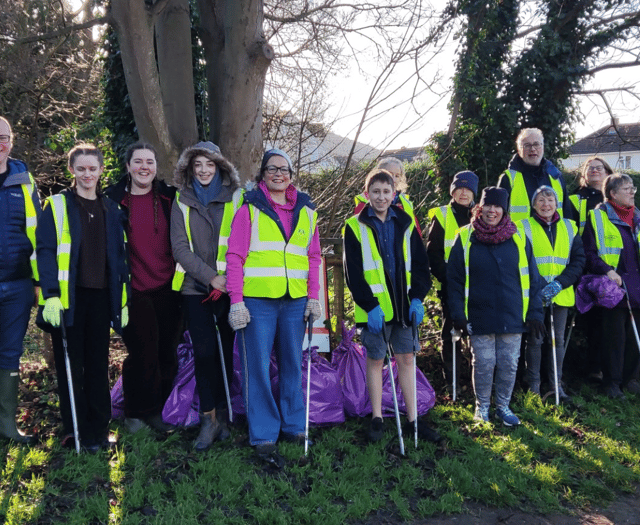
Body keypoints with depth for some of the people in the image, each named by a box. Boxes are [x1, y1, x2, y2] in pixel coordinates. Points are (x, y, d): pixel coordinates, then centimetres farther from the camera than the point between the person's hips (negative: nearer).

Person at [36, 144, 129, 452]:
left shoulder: (112, 210, 13)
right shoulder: (57, 206, 1)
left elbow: (120, 257, 14)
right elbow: (45, 251, -7)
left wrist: (123, 300, 10)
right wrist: (51, 295, -17)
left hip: (101, 297, 4)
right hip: (68, 298, -3)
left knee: (98, 365, 9)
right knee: (71, 366, 3)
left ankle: (99, 429, 20)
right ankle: (76, 432, 14)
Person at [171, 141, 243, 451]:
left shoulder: (235, 198, 5)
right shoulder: (182, 202, 9)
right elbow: (179, 247, 1)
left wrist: (229, 279, -9)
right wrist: (211, 277, -10)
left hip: (229, 288, 0)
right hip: (195, 287, 0)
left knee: (225, 351, 4)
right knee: (204, 352, -8)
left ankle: (220, 413, 18)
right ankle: (210, 418, 3)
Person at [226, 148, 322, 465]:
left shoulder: (306, 210, 13)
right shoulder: (250, 209, 2)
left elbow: (313, 256, 15)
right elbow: (235, 257, -3)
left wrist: (314, 297, 6)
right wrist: (236, 301, -10)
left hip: (295, 301, 4)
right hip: (257, 301, -4)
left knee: (292, 365, 12)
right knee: (257, 368, -2)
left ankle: (293, 427, 26)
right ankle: (263, 437, 8)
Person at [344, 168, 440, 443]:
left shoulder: (405, 224, 8)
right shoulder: (355, 227, -2)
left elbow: (420, 263, 7)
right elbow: (353, 272, -7)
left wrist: (417, 298, -6)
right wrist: (370, 306, -16)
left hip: (404, 306, 3)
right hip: (375, 308, -3)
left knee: (406, 359, 9)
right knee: (375, 360, 7)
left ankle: (413, 420, 18)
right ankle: (376, 419, 20)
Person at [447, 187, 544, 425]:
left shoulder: (519, 238, 4)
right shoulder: (466, 238, -1)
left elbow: (532, 278, 7)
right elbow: (454, 279, 1)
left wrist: (534, 313, 2)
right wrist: (458, 313, -5)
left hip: (512, 316, 2)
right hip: (479, 317, -2)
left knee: (509, 364, 7)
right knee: (483, 364, 3)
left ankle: (503, 406, 27)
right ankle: (482, 407, 24)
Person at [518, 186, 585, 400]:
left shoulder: (569, 228, 10)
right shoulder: (524, 228, 1)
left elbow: (578, 260, 5)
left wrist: (559, 283, -10)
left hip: (561, 294, 3)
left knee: (559, 340, 8)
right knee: (535, 340, 1)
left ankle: (556, 384, 20)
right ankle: (534, 386, 12)